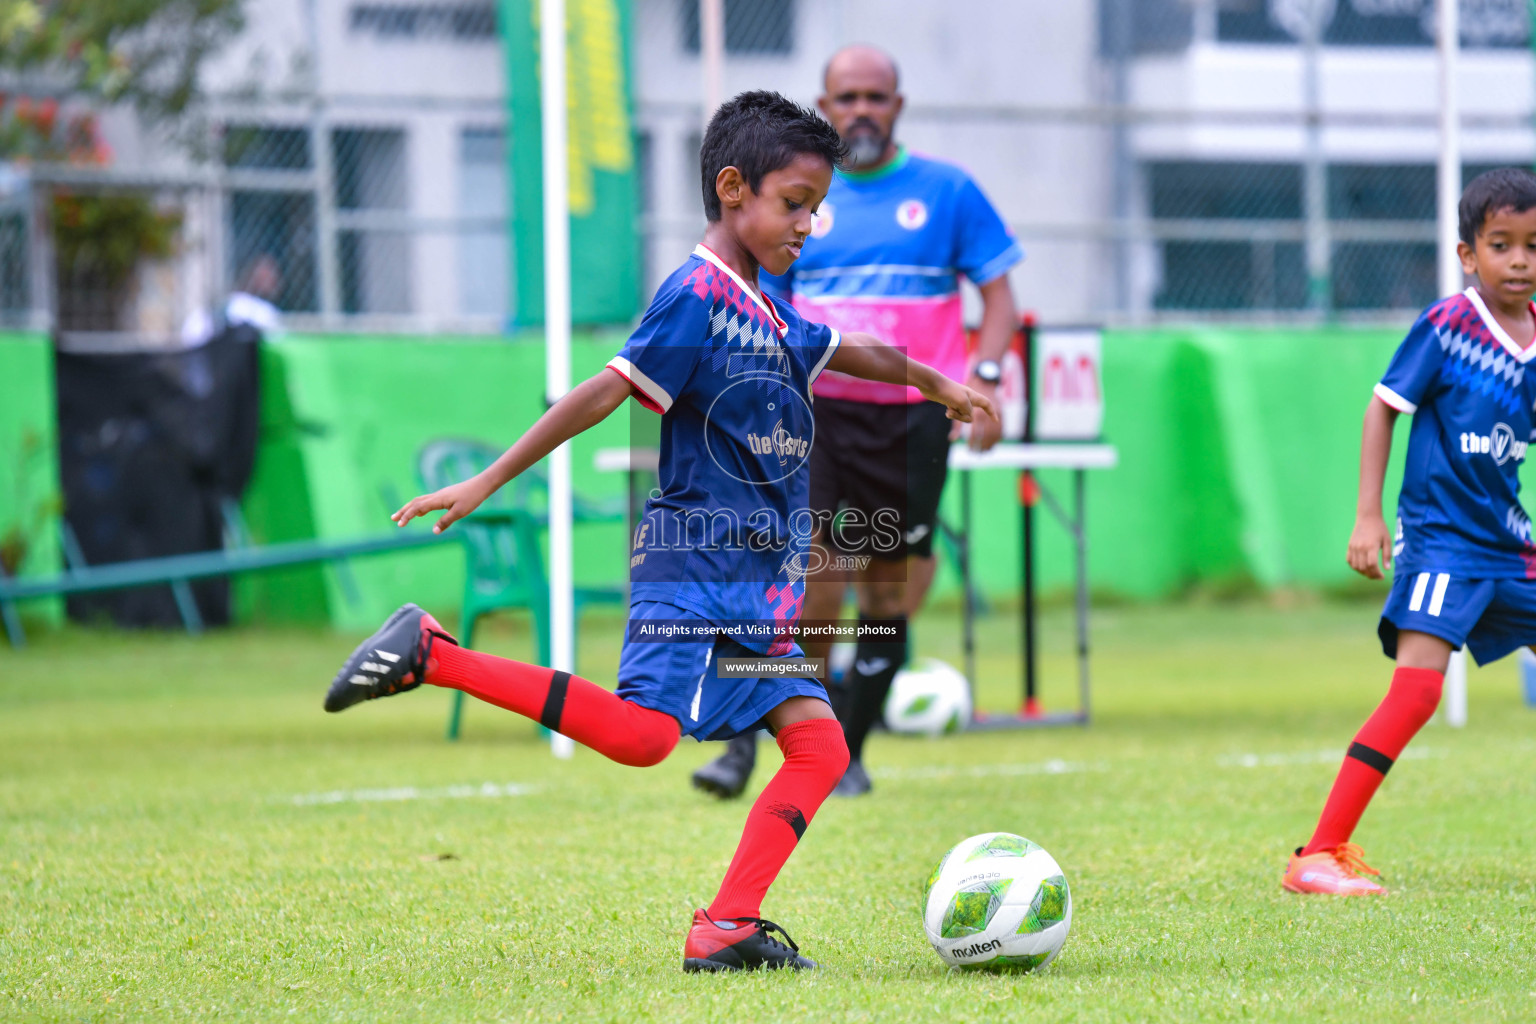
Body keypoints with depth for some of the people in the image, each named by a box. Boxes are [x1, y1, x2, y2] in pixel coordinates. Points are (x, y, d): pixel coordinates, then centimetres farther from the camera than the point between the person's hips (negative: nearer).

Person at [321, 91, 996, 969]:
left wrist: (934, 382, 52)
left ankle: (727, 929, -6)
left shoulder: (767, 314, 19)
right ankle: (432, 656, -16)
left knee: (819, 745, -3)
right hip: (694, 572, -9)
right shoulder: (696, 295, -9)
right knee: (643, 732, -23)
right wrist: (490, 482, -20)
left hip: (756, 589, 9)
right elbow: (605, 392, -16)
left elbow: (845, 352, 40)